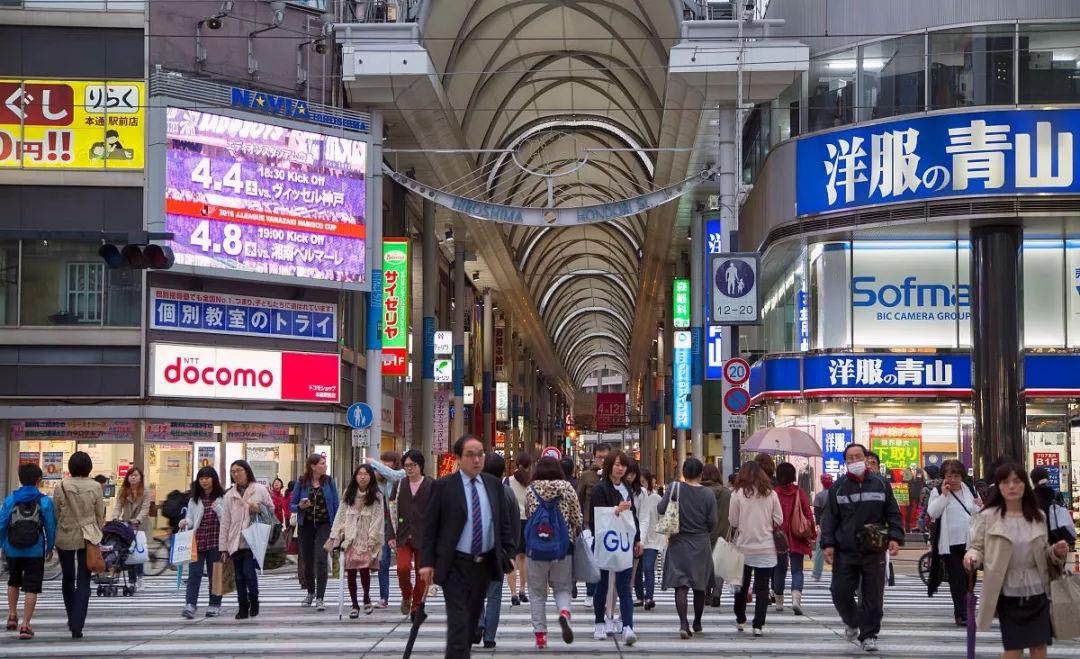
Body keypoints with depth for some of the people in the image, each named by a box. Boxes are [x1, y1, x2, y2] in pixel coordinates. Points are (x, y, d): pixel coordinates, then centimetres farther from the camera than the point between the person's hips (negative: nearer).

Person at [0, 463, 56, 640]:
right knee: (31, 587, 2)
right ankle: (25, 626, -2)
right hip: (35, 551, -2)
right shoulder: (44, 501, -5)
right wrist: (50, 548, 10)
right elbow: (51, 527, -3)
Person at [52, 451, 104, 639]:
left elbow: (55, 515, -1)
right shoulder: (95, 487, -8)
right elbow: (100, 515, -1)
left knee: (68, 578, 19)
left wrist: (54, 539, 10)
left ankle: (72, 620, 27)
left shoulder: (61, 487, -8)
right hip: (87, 538, -1)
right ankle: (77, 625, -7)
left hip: (65, 538, 1)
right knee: (83, 582, 2)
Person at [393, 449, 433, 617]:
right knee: (403, 568, -15)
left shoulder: (431, 485, 0)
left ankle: (417, 605, 18)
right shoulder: (399, 485, 10)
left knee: (422, 573, 2)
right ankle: (406, 597, 11)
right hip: (404, 536, 2)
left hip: (424, 537, -2)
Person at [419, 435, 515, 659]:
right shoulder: (443, 486, -6)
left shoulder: (494, 484, 7)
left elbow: (504, 523, 12)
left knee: (473, 619, 16)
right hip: (455, 565, -5)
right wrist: (427, 562, -10)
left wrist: (509, 554, 4)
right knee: (458, 621, -10)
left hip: (485, 563, 5)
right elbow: (430, 527, -5)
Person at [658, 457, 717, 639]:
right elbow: (712, 521, -4)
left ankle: (683, 624, -18)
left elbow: (660, 510, -10)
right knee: (699, 586, 16)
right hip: (701, 545, 1)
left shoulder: (675, 488, -9)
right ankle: (697, 622, 30)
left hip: (679, 543, -1)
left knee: (681, 586, -2)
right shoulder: (708, 494, -7)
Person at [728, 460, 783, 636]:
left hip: (744, 547, 0)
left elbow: (733, 521, -5)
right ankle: (758, 625, -2)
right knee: (762, 587, 4)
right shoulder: (771, 494, -4)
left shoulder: (738, 494, -8)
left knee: (742, 585, 16)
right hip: (766, 549, 0)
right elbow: (779, 520, 0)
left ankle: (740, 620, 27)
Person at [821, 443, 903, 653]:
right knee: (840, 592, 0)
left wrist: (895, 538, -4)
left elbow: (893, 514, 9)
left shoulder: (881, 485, 7)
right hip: (845, 551, 0)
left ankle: (868, 635, 12)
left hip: (874, 551, 0)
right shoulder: (838, 487, 5)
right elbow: (829, 518, 5)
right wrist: (828, 544, -4)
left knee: (873, 595, 0)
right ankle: (851, 622, 29)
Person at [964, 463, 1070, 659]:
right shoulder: (987, 517, -6)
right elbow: (977, 547, -2)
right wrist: (972, 556, -25)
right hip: (1008, 593, -3)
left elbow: (1043, 554, 17)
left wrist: (1056, 552, -4)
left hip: (1037, 592, 3)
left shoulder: (1038, 517, 6)